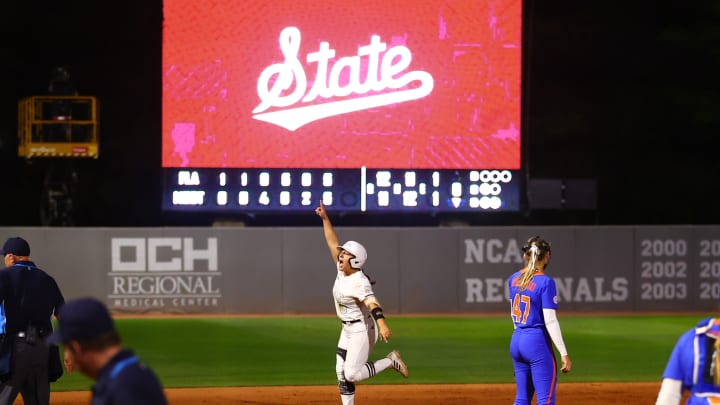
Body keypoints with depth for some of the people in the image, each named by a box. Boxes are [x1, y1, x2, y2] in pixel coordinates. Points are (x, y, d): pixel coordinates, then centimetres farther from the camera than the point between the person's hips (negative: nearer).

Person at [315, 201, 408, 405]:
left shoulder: (359, 282, -25)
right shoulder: (342, 270, -2)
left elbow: (373, 303, -39)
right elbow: (333, 243, 5)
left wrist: (382, 324, -55)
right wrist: (325, 219, 0)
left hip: (361, 330, -9)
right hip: (347, 330, 9)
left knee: (352, 373, -12)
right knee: (342, 373, 7)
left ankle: (391, 361, 4)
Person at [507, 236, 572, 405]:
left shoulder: (514, 279, 9)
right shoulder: (545, 282, -13)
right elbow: (550, 321, -17)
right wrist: (564, 353, -16)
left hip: (516, 340, 8)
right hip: (537, 341, -8)